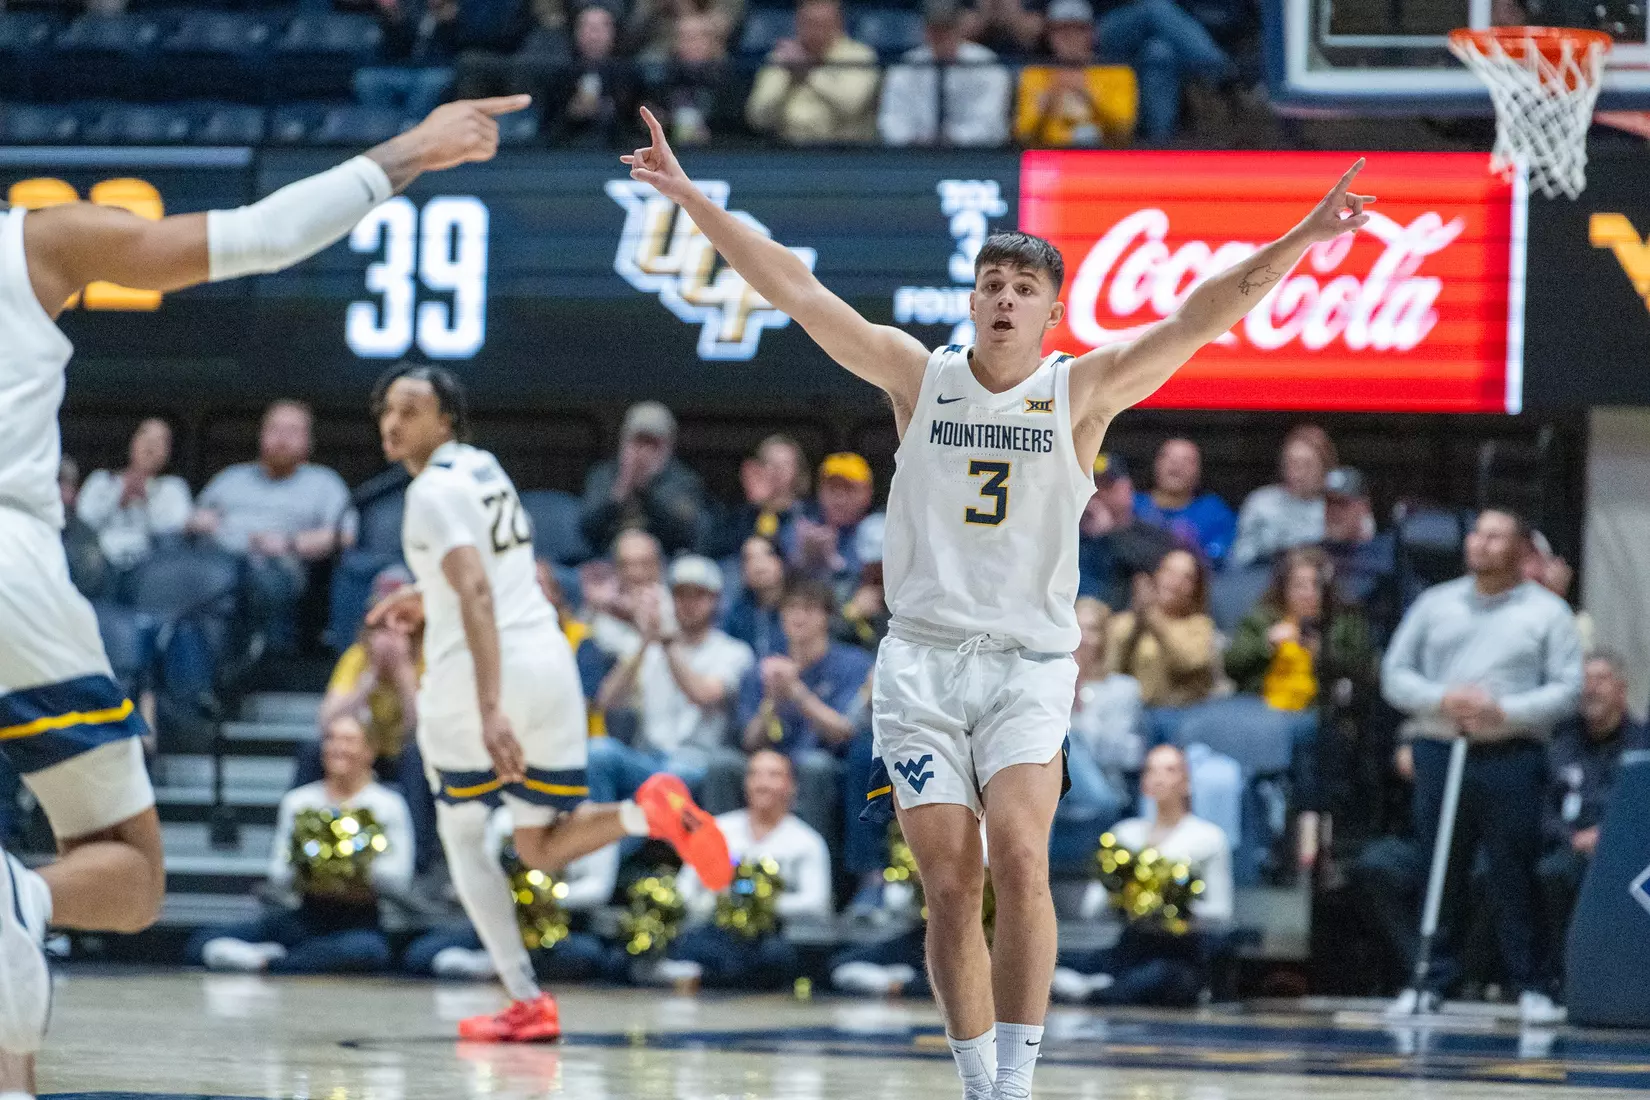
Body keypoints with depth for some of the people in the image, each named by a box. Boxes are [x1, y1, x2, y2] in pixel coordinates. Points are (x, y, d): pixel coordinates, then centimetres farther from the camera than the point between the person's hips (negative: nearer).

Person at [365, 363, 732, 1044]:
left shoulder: (434, 491, -11)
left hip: (478, 675, -7)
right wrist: (427, 597, 40)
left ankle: (526, 1002, 2)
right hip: (550, 661, 7)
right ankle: (648, 812, -17)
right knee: (543, 849, 14)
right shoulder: (482, 465, 16)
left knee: (463, 838, 10)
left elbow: (476, 593, -24)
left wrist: (490, 709, -32)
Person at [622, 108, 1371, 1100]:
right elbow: (795, 290, 2)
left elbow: (1204, 317, -6)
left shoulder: (1082, 392, 2)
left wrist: (1305, 238, -17)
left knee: (1019, 858, -20)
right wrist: (690, 196, -2)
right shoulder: (919, 376, 5)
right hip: (923, 657, 2)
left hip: (1030, 664, -1)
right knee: (951, 883, -2)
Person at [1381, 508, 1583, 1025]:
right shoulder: (1435, 604, 14)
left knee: (1516, 875, -3)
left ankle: (1529, 986, 3)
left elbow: (1567, 688, -1)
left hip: (1512, 756, -2)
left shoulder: (1547, 612, 6)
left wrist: (1504, 711, -14)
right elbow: (1395, 673, 11)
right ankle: (1430, 979, 8)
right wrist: (1441, 700, -8)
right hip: (1440, 752, 3)